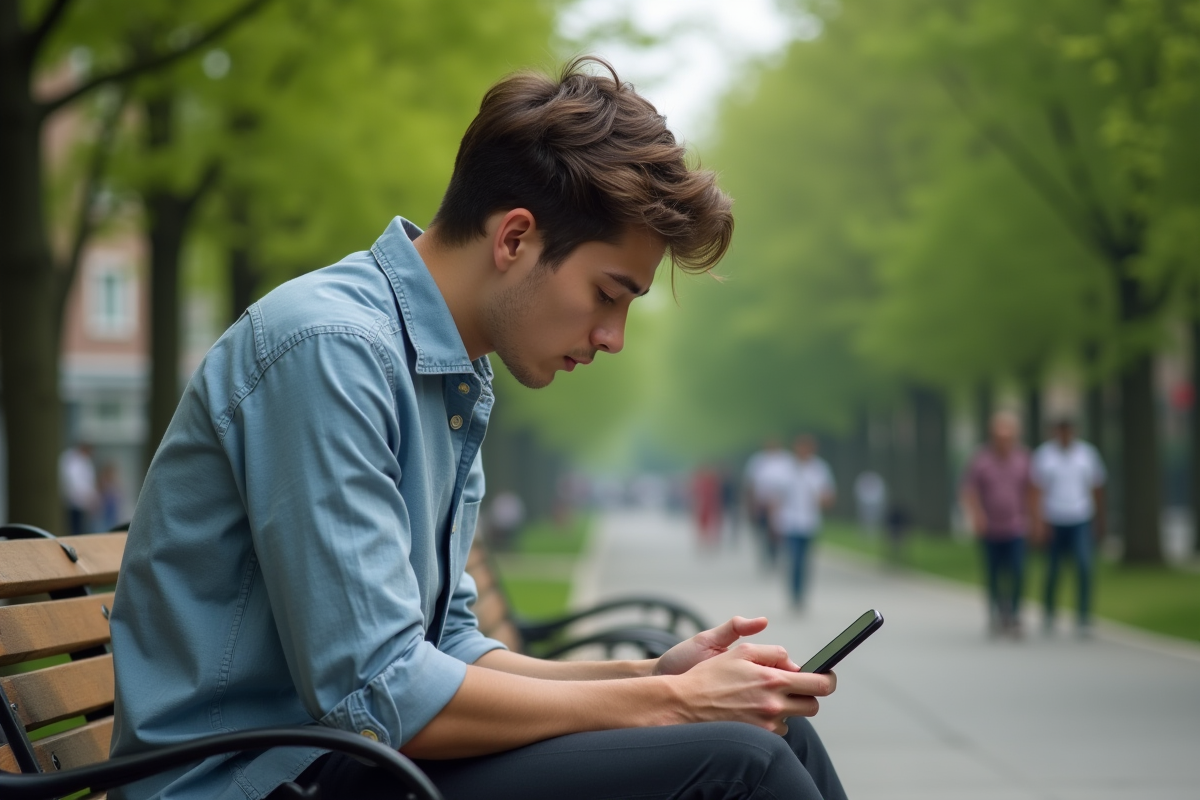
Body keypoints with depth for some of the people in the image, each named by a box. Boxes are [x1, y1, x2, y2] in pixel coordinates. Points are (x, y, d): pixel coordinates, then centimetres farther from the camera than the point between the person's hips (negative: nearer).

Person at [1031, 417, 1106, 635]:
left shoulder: (1087, 453, 5)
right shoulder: (1043, 454, -2)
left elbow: (1097, 487, 12)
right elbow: (1039, 489, -6)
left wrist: (1100, 520, 13)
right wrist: (1042, 520, -14)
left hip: (1081, 521, 1)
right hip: (1054, 522, -1)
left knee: (1084, 564, -17)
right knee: (1052, 570, 8)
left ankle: (1084, 615, -11)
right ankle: (1049, 611, 33)